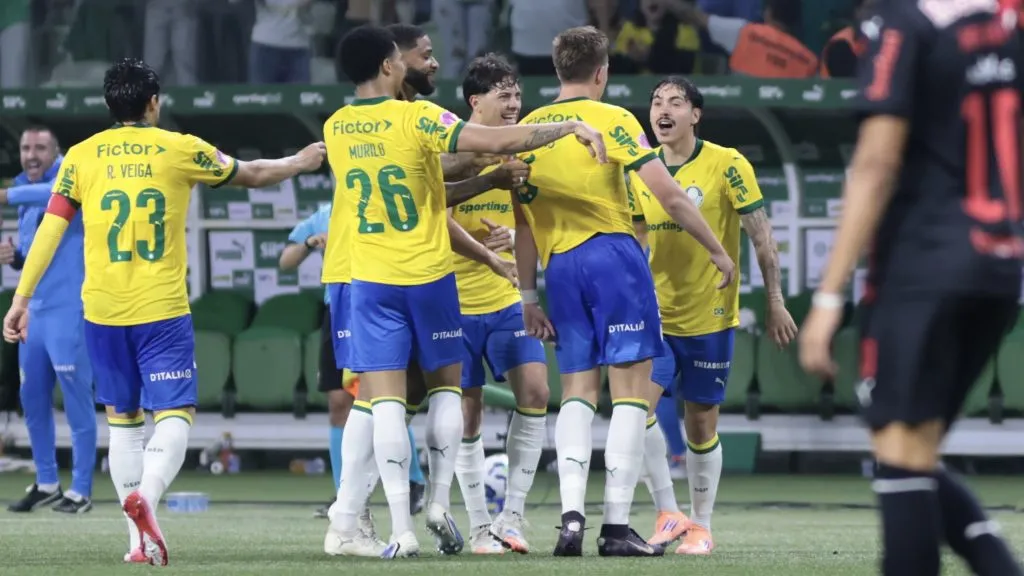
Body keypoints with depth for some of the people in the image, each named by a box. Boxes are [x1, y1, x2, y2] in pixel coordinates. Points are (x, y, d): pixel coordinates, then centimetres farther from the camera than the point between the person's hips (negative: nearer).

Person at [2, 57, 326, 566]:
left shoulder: (81, 157, 4)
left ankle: (141, 538, 11)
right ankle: (144, 495, -32)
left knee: (122, 420, 15)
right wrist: (301, 162, 34)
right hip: (162, 309, -3)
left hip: (102, 312, 3)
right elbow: (254, 175, 15)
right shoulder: (180, 150, 1)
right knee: (174, 415, -3)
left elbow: (49, 231, -1)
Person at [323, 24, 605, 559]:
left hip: (370, 281, 2)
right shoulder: (417, 118, -13)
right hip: (429, 275, -2)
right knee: (446, 385, 17)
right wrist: (570, 127, -13)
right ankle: (439, 502, 8)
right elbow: (498, 141, -23)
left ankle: (401, 526, -10)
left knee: (386, 401, -2)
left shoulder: (335, 129, 3)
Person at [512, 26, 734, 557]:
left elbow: (523, 224, 14)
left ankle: (571, 516, -7)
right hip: (614, 256, -5)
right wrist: (718, 251, 2)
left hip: (559, 265, 5)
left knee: (577, 390, 10)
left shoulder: (527, 129, 12)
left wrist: (528, 297, 18)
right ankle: (616, 527, -6)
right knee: (631, 390, -1)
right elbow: (670, 198, -8)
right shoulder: (612, 120, -3)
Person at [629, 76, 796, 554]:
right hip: (656, 314, 3)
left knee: (700, 423, 3)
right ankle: (668, 514, -2)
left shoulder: (727, 165, -10)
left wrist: (775, 303, -8)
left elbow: (762, 238, -6)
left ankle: (700, 526, 17)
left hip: (710, 317, -3)